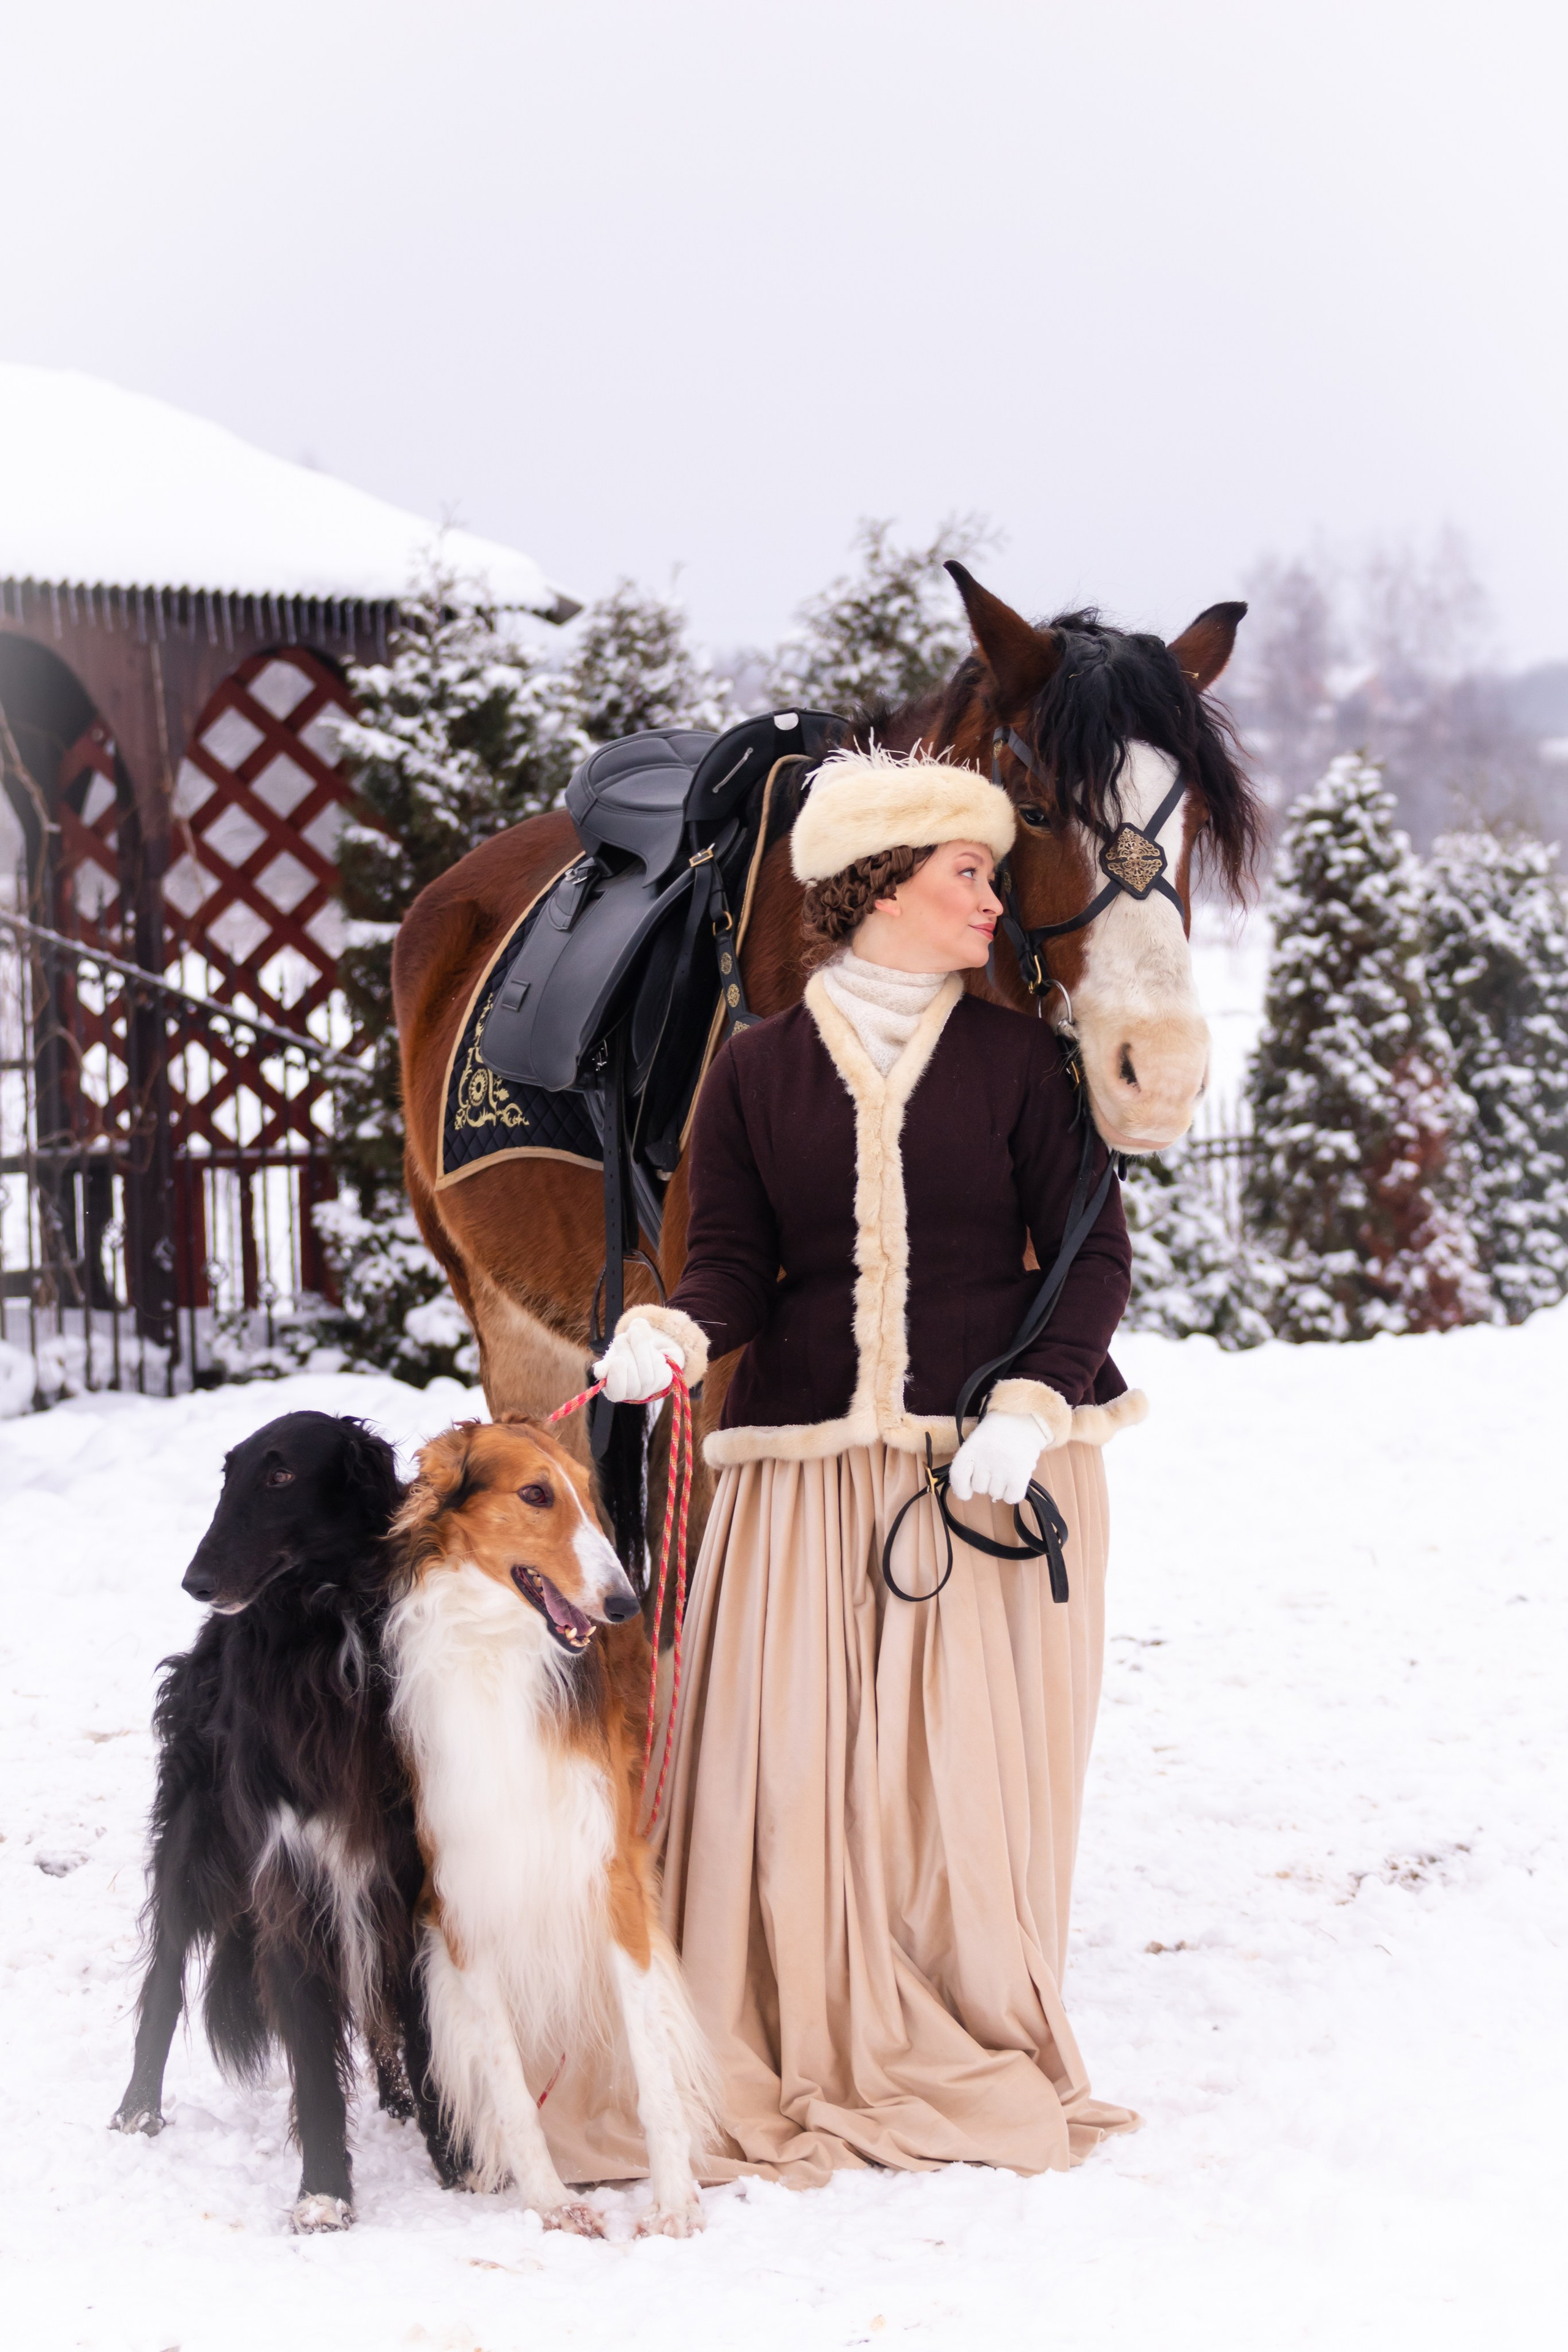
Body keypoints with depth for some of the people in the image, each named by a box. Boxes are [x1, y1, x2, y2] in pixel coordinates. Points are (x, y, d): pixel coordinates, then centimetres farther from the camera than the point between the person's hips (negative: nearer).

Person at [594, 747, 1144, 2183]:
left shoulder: (1014, 1058, 3)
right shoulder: (756, 1072, 5)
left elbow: (1092, 1256, 0)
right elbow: (736, 1263, 3)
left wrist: (1033, 1407, -14)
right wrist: (675, 1334, -18)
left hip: (997, 1469, -1)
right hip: (807, 1466, 1)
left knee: (968, 1771, 0)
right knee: (788, 1769, -2)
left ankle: (975, 2059, 16)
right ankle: (808, 2066, 11)